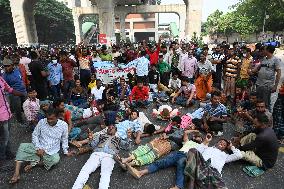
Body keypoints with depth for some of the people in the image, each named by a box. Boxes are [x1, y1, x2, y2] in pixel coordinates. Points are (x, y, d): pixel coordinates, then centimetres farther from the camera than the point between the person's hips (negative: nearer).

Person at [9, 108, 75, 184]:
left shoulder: (63, 125, -11)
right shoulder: (42, 122, -7)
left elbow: (64, 140, 2)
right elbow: (35, 135, 0)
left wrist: (66, 152, 7)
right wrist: (38, 148, -11)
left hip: (52, 152, -2)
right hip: (39, 148, 2)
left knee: (55, 159, -33)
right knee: (22, 146, -20)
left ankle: (34, 162, -13)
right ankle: (16, 173, -24)